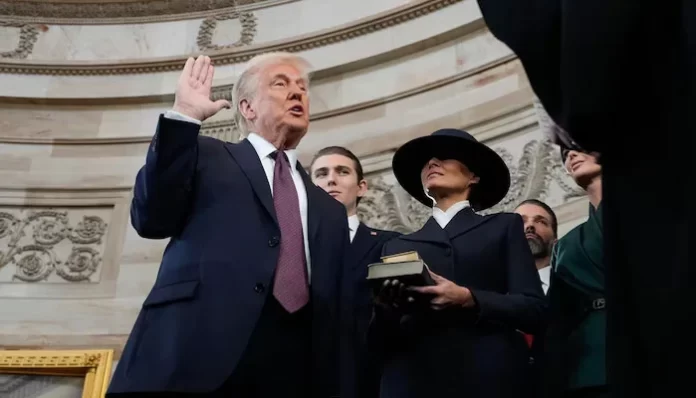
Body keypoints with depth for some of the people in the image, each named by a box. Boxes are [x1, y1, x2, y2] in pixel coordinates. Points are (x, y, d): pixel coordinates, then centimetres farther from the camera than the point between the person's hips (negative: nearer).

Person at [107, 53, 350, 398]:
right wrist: (184, 116, -6)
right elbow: (151, 220, -2)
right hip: (196, 354, -3)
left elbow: (335, 309, 17)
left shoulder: (329, 210, 23)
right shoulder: (207, 156, 14)